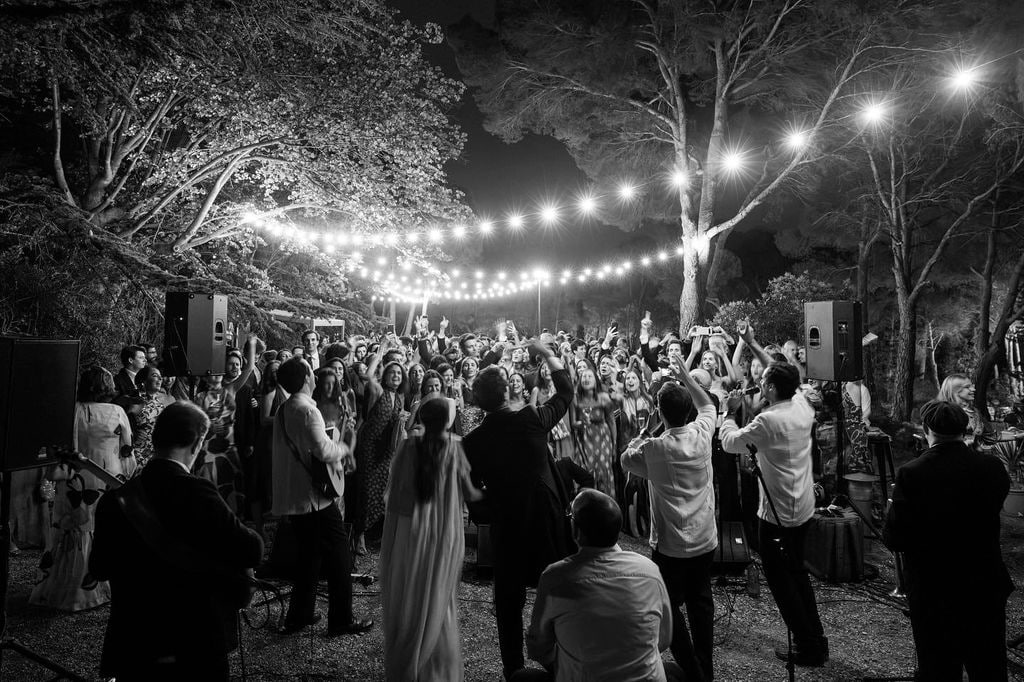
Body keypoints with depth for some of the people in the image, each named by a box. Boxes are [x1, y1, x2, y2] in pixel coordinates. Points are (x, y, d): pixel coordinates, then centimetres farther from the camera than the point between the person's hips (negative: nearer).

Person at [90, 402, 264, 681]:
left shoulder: (115, 498, -5)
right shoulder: (196, 492, -22)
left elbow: (100, 569, 8)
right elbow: (251, 552, -22)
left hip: (131, 647, 5)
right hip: (197, 647, -4)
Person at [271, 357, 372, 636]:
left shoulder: (283, 410, 10)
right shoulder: (307, 410, -19)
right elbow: (324, 451, -28)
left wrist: (337, 452, 14)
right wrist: (344, 448, -8)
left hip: (292, 497, 9)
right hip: (315, 497, -9)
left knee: (308, 555, 20)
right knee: (339, 556, 3)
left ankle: (299, 616, 28)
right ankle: (341, 621, 10)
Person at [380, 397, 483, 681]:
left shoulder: (408, 447, -8)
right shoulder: (454, 448, -11)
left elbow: (393, 487, -1)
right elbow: (470, 493, -2)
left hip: (407, 533, 1)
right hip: (442, 537, -1)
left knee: (406, 599, 17)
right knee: (438, 600, 17)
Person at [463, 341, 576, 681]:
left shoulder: (472, 441, -9)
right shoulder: (532, 419, -12)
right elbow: (566, 391, 4)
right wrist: (548, 354, 13)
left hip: (506, 527, 0)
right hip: (547, 520, 0)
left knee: (509, 601, 15)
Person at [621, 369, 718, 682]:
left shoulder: (654, 448, -20)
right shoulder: (702, 433, -9)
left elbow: (626, 459, 0)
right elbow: (708, 405, 12)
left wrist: (640, 438, 13)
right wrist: (685, 375, 15)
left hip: (671, 544, -5)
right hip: (705, 539, 5)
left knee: (669, 606, 10)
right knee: (701, 601, 18)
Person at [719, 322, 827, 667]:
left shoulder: (768, 421, -26)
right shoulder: (803, 406, -4)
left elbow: (729, 442, -14)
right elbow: (783, 375, 13)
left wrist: (730, 410, 1)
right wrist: (753, 344, 16)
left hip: (777, 514, -8)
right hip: (803, 508, 8)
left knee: (781, 580, 8)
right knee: (797, 573, 23)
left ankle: (807, 647, 18)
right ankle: (817, 638, 33)